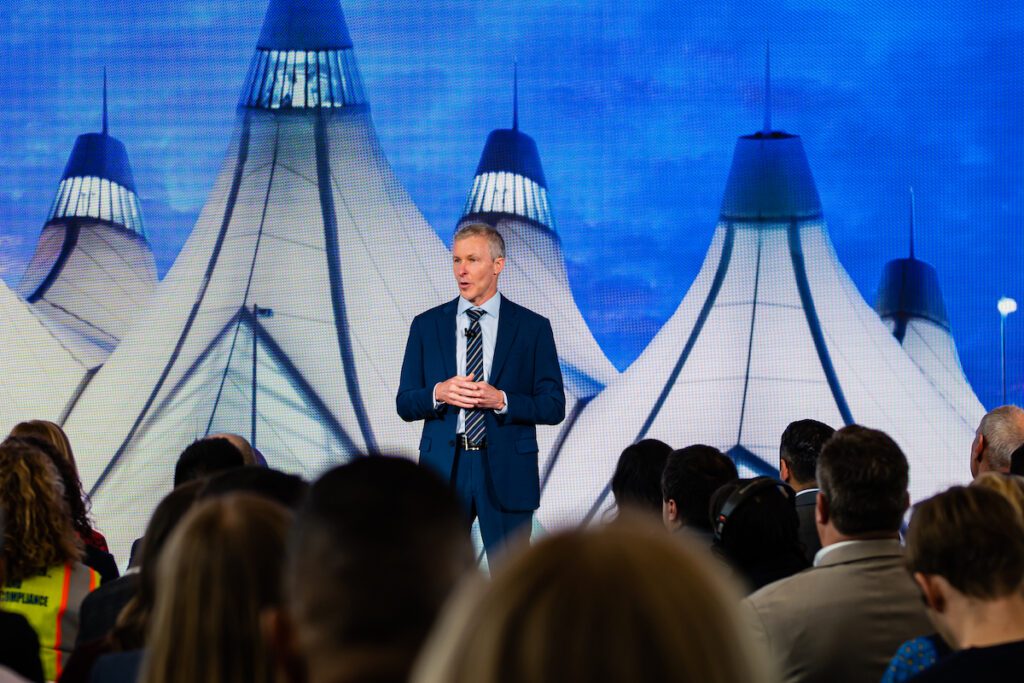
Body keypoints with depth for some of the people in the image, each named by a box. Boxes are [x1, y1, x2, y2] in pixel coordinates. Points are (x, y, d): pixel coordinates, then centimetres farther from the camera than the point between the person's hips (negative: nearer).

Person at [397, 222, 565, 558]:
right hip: (444, 469, 1)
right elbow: (405, 404, 8)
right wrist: (438, 393, -13)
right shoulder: (426, 325, 8)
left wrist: (502, 400, -15)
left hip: (506, 471, -1)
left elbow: (554, 407, 1)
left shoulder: (533, 327, 3)